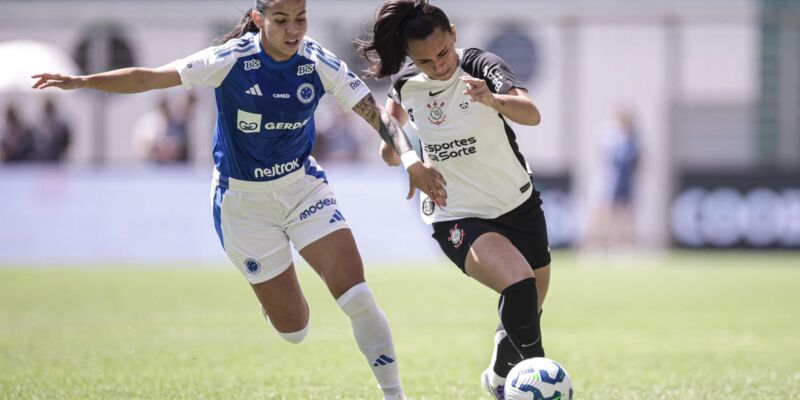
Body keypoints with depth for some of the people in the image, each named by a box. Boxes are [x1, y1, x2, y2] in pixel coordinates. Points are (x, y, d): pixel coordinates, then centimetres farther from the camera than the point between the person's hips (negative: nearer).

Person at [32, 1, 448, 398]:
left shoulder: (320, 64, -13)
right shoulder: (231, 60, -20)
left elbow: (377, 115, -16)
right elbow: (149, 78, -18)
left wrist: (410, 158, -34)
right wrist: (81, 81, -27)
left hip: (303, 184, 2)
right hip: (243, 200, -2)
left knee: (355, 291, -14)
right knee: (292, 328, 2)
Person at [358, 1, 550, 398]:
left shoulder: (481, 66, -19)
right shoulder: (406, 83, -10)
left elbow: (531, 114, -37)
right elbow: (396, 111, 17)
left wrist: (493, 100, -58)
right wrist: (391, 143, -5)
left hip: (518, 204, 1)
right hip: (456, 216, -1)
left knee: (529, 311, 15)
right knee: (519, 285, -29)